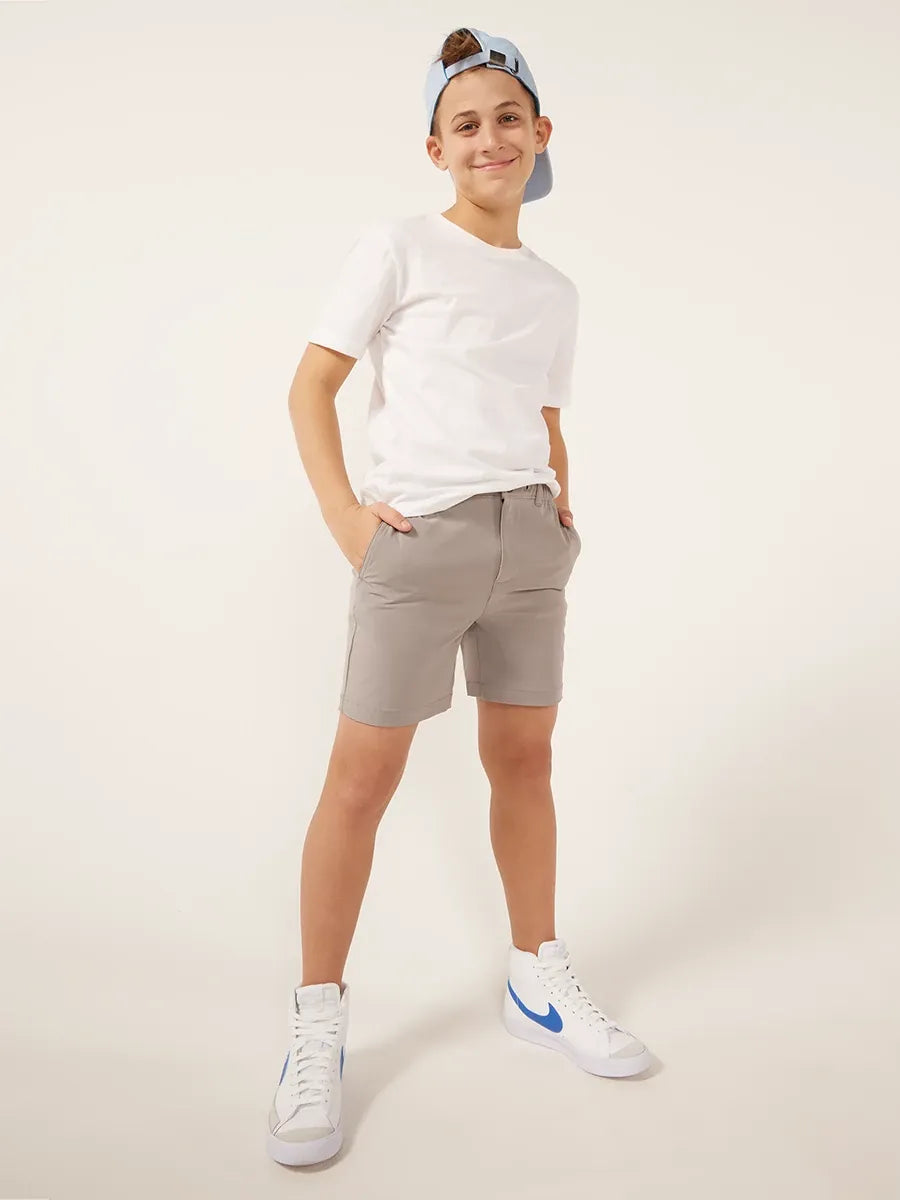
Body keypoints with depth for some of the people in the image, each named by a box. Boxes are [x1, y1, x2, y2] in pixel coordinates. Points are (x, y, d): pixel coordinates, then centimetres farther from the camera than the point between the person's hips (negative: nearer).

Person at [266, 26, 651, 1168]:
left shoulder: (554, 291, 15)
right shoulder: (398, 248, -1)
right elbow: (310, 387, -3)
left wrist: (562, 502, 8)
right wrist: (343, 515, -13)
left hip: (530, 539, 6)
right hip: (419, 538, -5)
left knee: (523, 759, 12)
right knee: (362, 780, -4)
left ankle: (539, 984, 29)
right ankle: (316, 1029, 11)